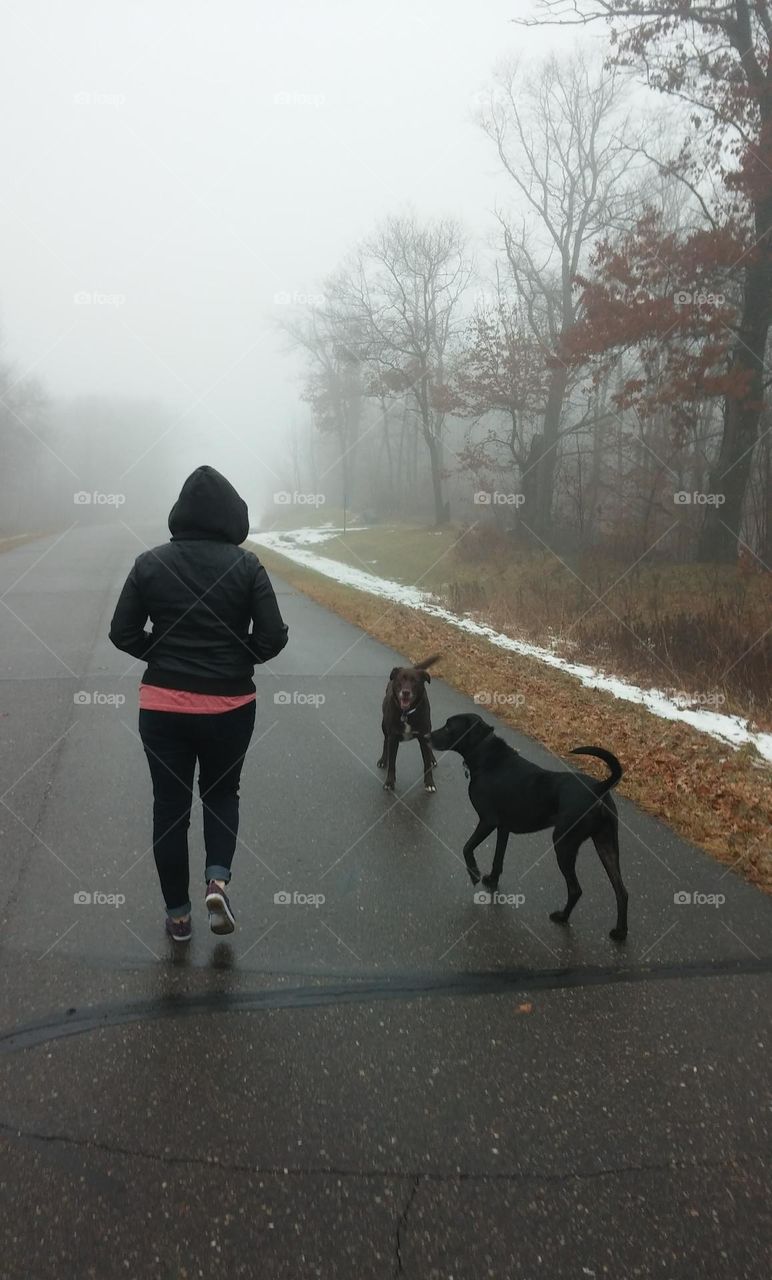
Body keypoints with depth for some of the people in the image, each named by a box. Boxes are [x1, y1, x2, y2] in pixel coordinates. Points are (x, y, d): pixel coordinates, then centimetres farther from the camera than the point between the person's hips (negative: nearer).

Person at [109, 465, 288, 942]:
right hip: (229, 706, -1)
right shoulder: (246, 565, -9)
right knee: (222, 793, 21)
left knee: (170, 804, 14)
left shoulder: (150, 563, -3)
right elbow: (272, 637, -9)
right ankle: (218, 878, 0)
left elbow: (123, 633, -1)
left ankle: (178, 912, 20)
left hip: (162, 705, 1)